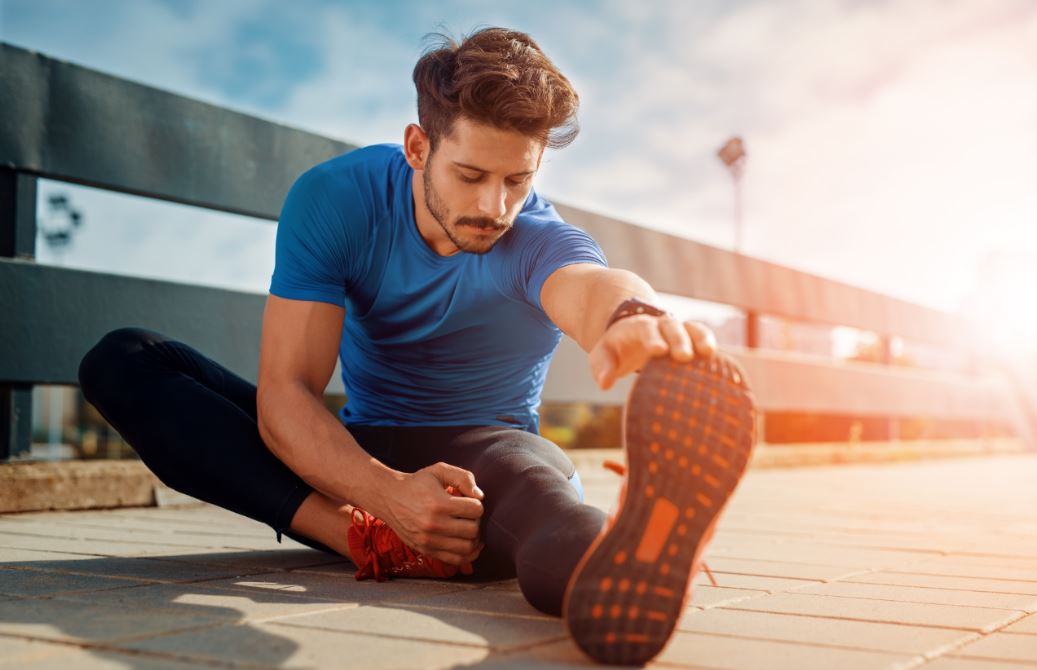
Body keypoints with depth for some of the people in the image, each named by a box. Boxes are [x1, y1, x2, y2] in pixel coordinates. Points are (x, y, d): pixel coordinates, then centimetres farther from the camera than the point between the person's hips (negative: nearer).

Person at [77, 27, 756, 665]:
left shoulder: (543, 241, -19)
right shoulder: (334, 198, -14)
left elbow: (592, 285, -46)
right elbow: (282, 393, -22)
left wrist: (638, 320, -73)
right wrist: (389, 495, -41)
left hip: (484, 450, -2)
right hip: (361, 454, 3)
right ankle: (366, 539, -40)